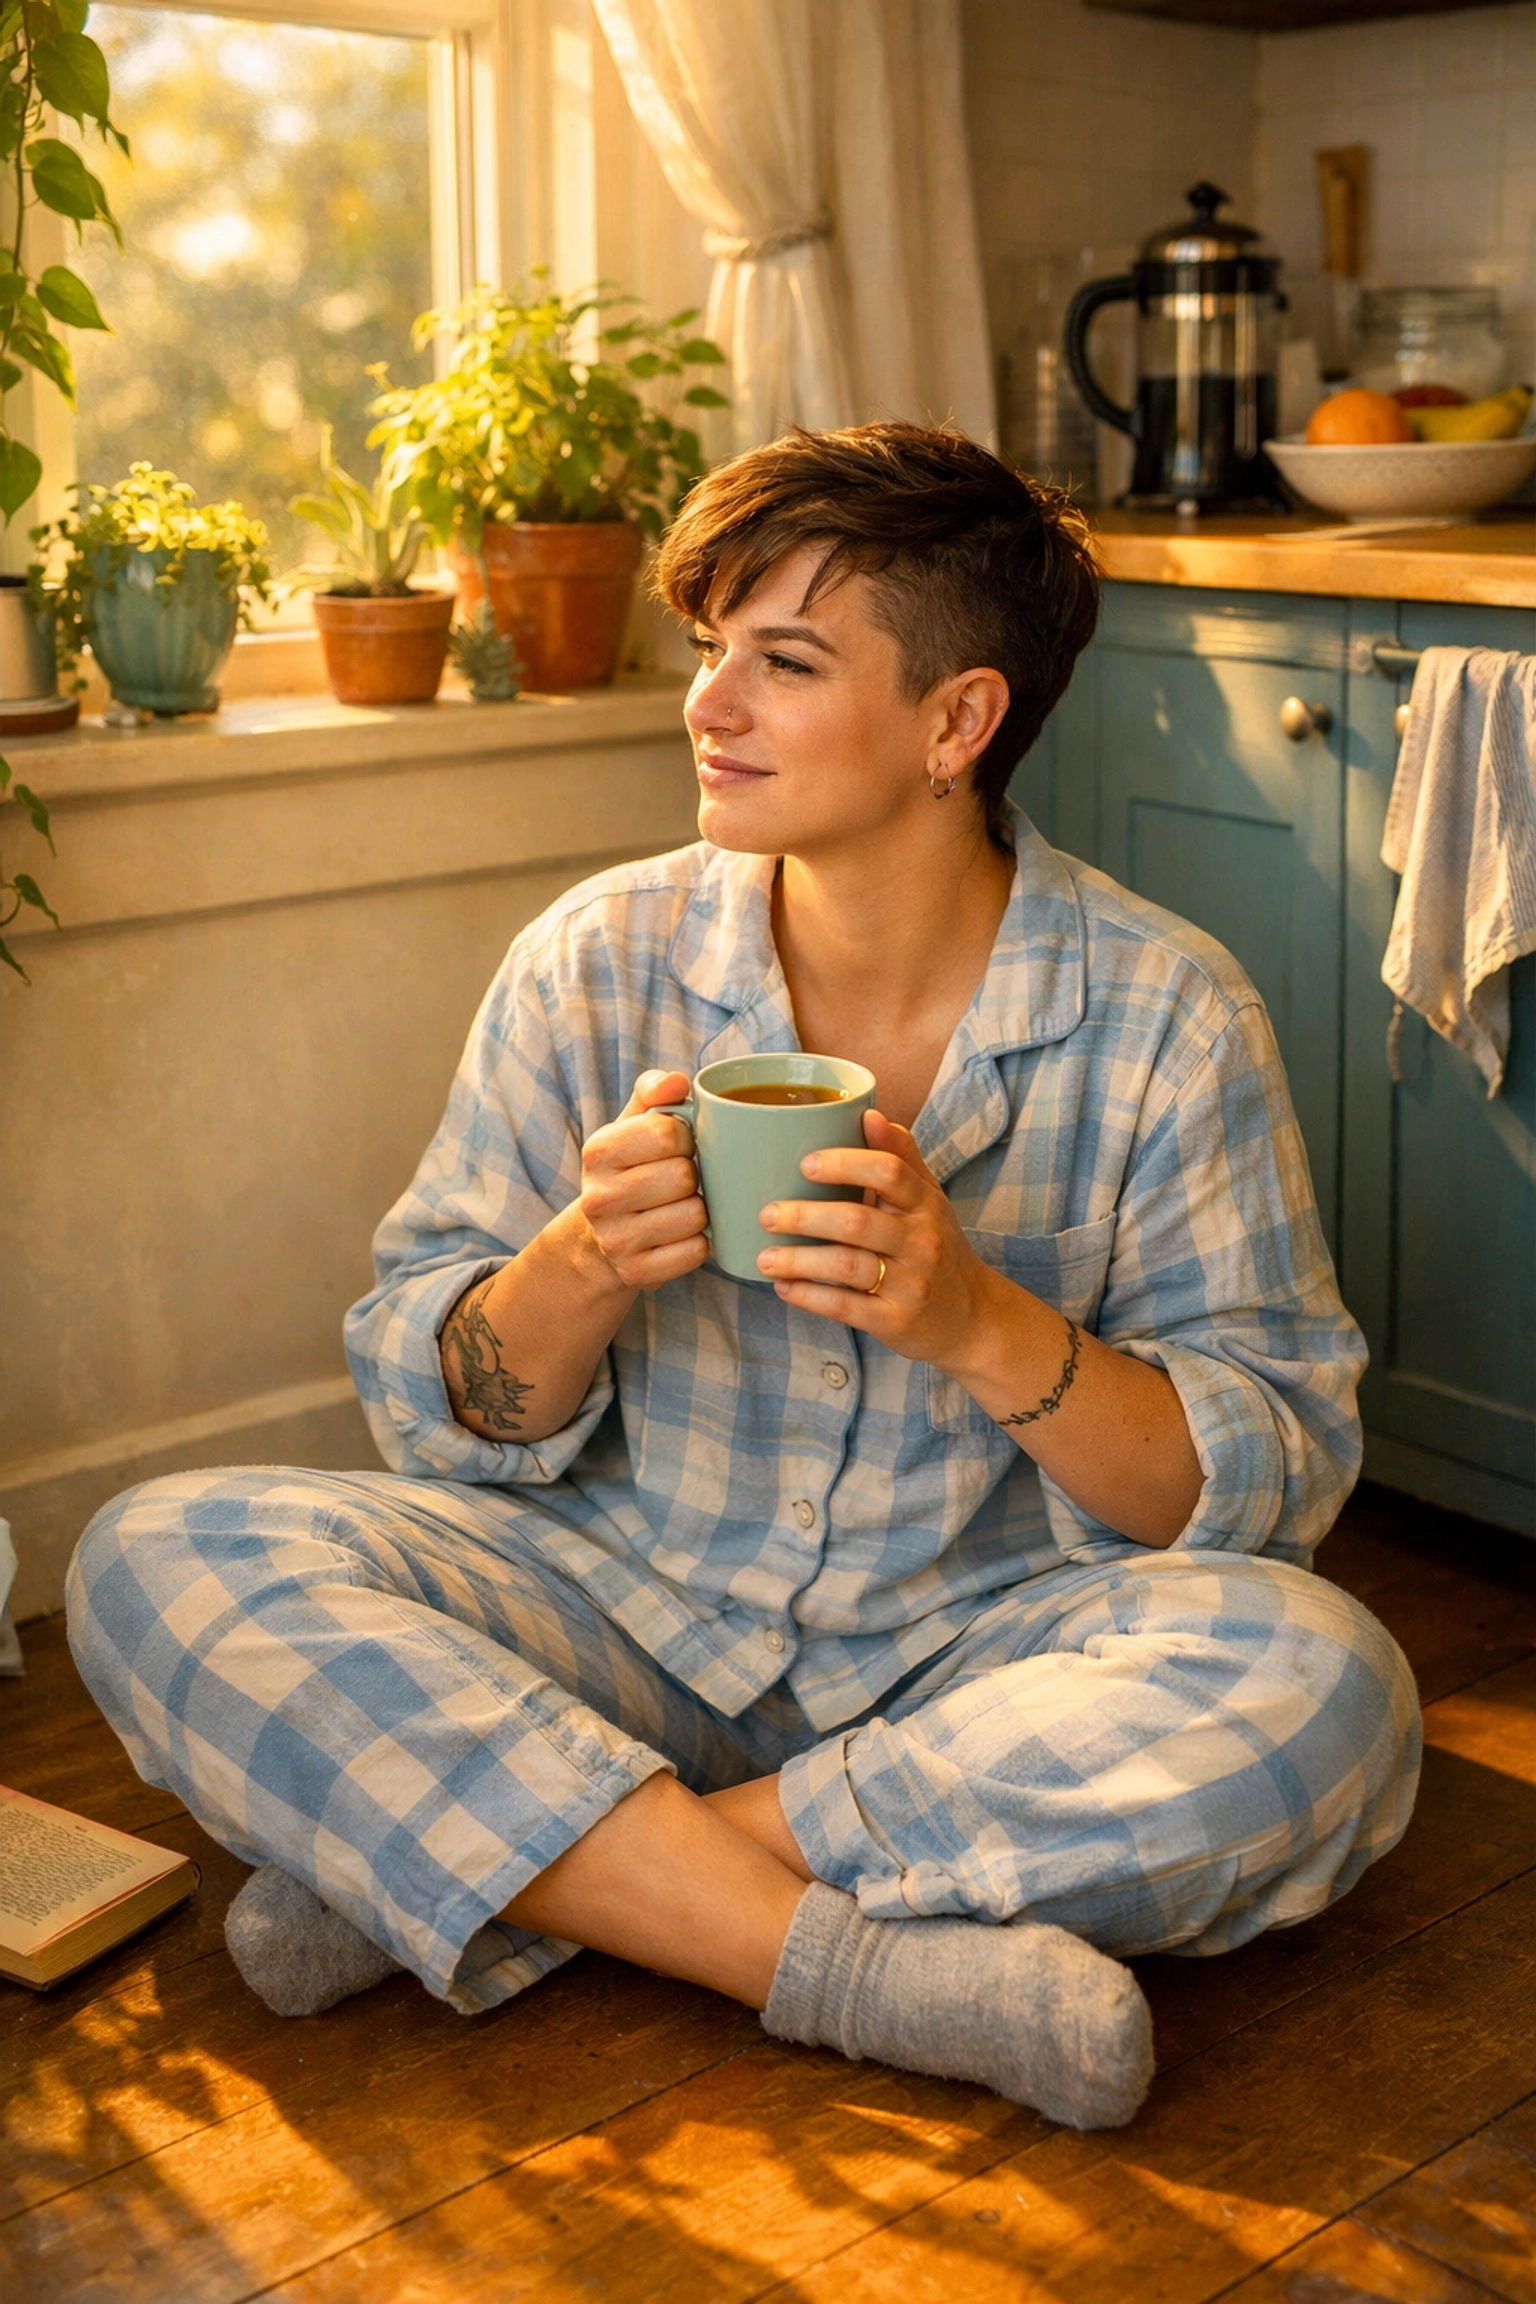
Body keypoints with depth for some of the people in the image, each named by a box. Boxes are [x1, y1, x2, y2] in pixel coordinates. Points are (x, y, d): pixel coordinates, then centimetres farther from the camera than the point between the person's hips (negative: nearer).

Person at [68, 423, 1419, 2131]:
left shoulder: (1165, 1016, -5)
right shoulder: (600, 962, -1)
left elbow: (1275, 1481, -7)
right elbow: (435, 1409, 1)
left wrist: (975, 1318, -24)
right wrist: (588, 1261, -20)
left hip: (977, 1651, 0)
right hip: (624, 1606, 1)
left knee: (1320, 1691, -32)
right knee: (164, 1565, -21)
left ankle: (468, 1871, -22)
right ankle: (865, 1966, -26)